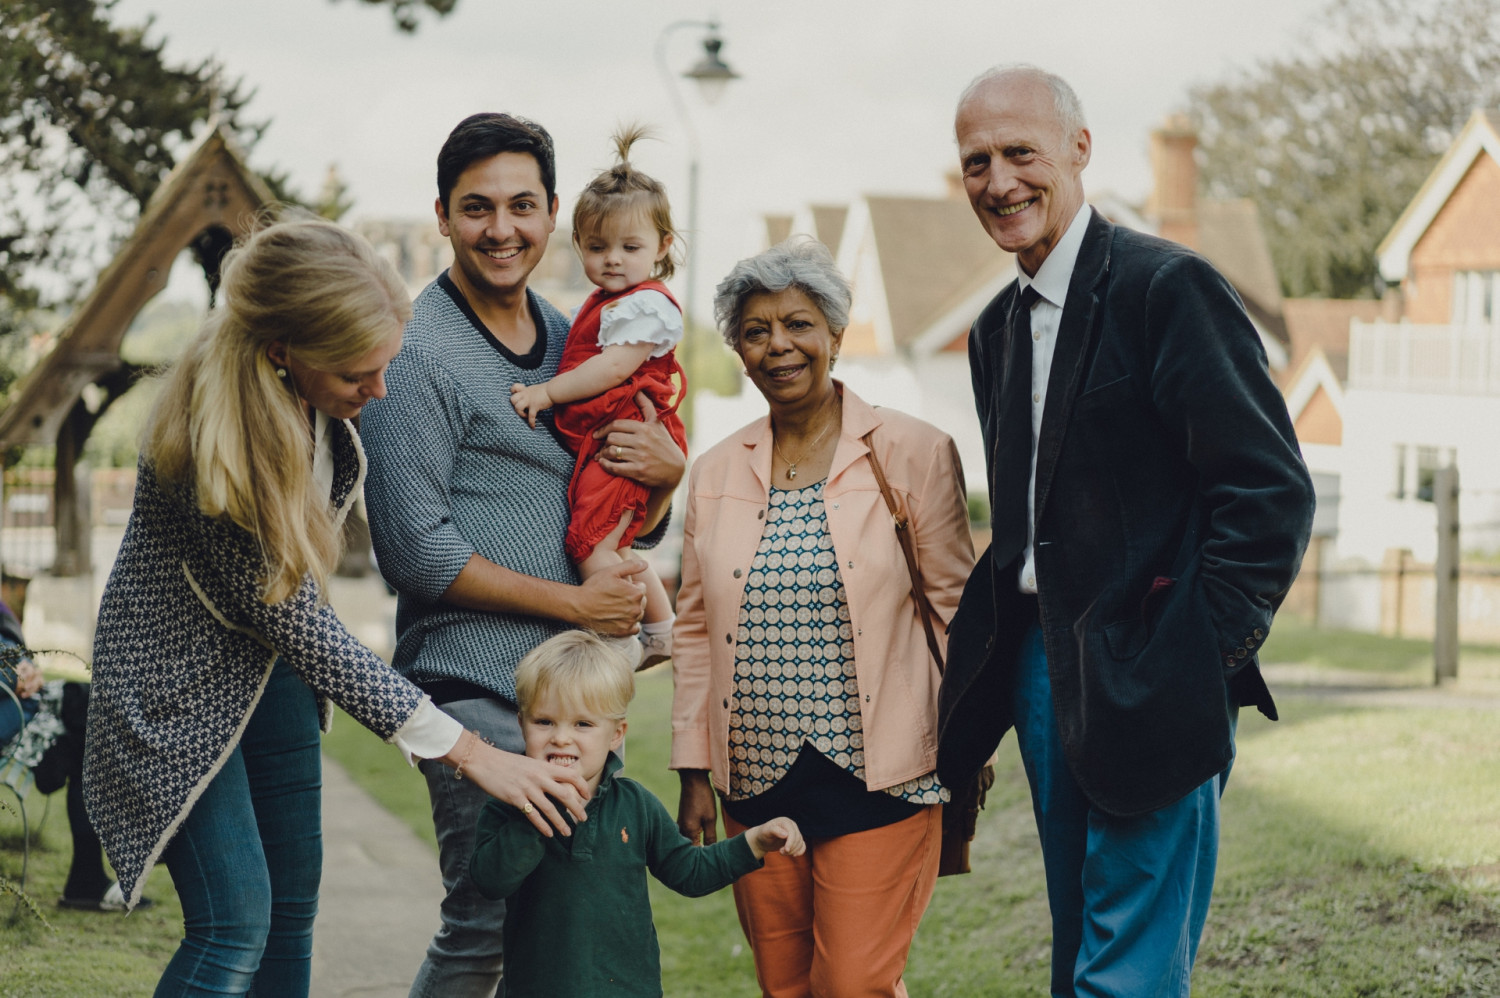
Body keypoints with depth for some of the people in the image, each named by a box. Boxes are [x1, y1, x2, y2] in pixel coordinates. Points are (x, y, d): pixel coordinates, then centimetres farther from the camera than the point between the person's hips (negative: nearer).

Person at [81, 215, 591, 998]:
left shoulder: (318, 396, -13)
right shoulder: (212, 438, -34)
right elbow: (298, 626, -30)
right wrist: (469, 753, -29)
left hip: (273, 669, 7)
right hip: (179, 679, -7)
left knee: (292, 914, 7)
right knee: (235, 927, -14)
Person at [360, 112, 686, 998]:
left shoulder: (573, 339, 14)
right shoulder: (419, 355, -10)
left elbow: (635, 530, 20)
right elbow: (416, 550, -14)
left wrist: (667, 473, -3)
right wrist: (575, 602, -13)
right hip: (476, 688, -7)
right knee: (487, 926, -8)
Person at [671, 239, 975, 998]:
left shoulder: (912, 453, -2)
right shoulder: (717, 473, 9)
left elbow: (956, 608, 0)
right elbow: (695, 629, 12)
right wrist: (694, 775, 9)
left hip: (879, 781, -4)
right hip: (756, 785, 4)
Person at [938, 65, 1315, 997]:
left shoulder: (1169, 286, -11)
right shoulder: (998, 328, 15)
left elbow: (1272, 490, -15)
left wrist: (1207, 652, -15)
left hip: (1147, 682, -8)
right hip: (1044, 673, 8)